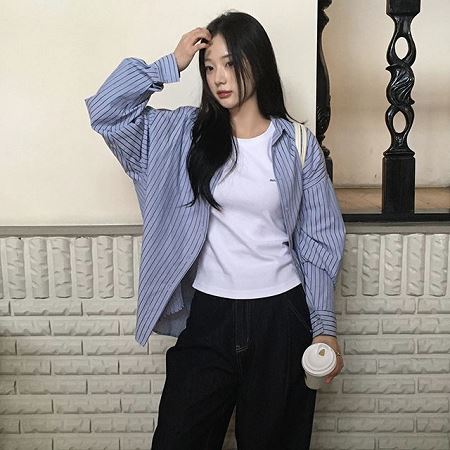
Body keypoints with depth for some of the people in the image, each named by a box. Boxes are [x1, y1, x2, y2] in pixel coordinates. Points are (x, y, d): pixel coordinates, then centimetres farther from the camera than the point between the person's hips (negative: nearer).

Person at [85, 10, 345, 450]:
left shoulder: (297, 145, -2)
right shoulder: (187, 133, 1)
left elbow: (318, 239, 1)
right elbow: (106, 110, -6)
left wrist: (324, 325, -2)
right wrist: (170, 65, -9)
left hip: (280, 317, 0)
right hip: (208, 316, 1)